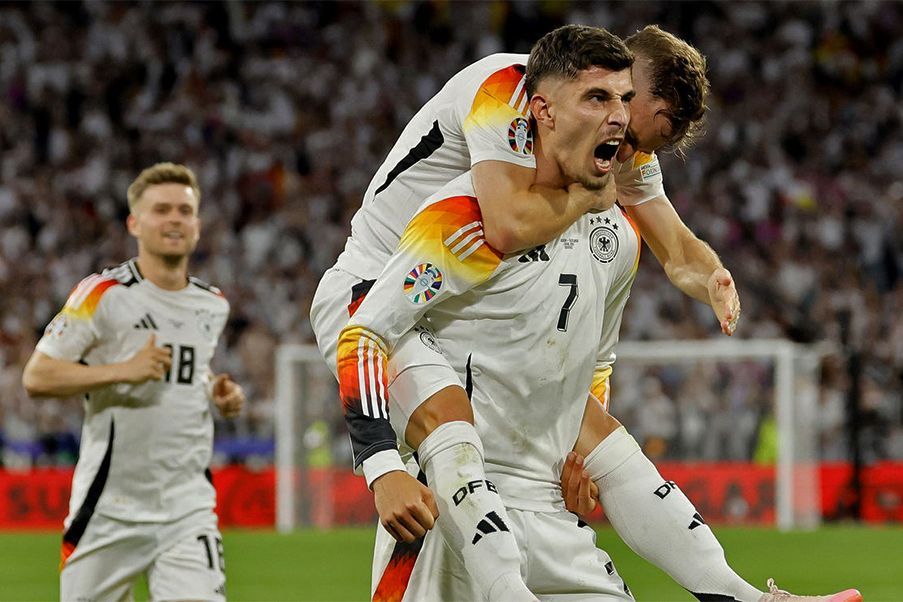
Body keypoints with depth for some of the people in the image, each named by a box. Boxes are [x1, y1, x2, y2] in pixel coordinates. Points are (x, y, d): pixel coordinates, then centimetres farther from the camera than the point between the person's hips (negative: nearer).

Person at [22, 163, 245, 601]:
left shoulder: (213, 305, 10)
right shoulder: (103, 295, -8)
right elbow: (36, 377, -11)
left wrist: (217, 392, 8)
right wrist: (123, 371, -21)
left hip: (187, 506, 3)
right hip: (109, 508, -3)